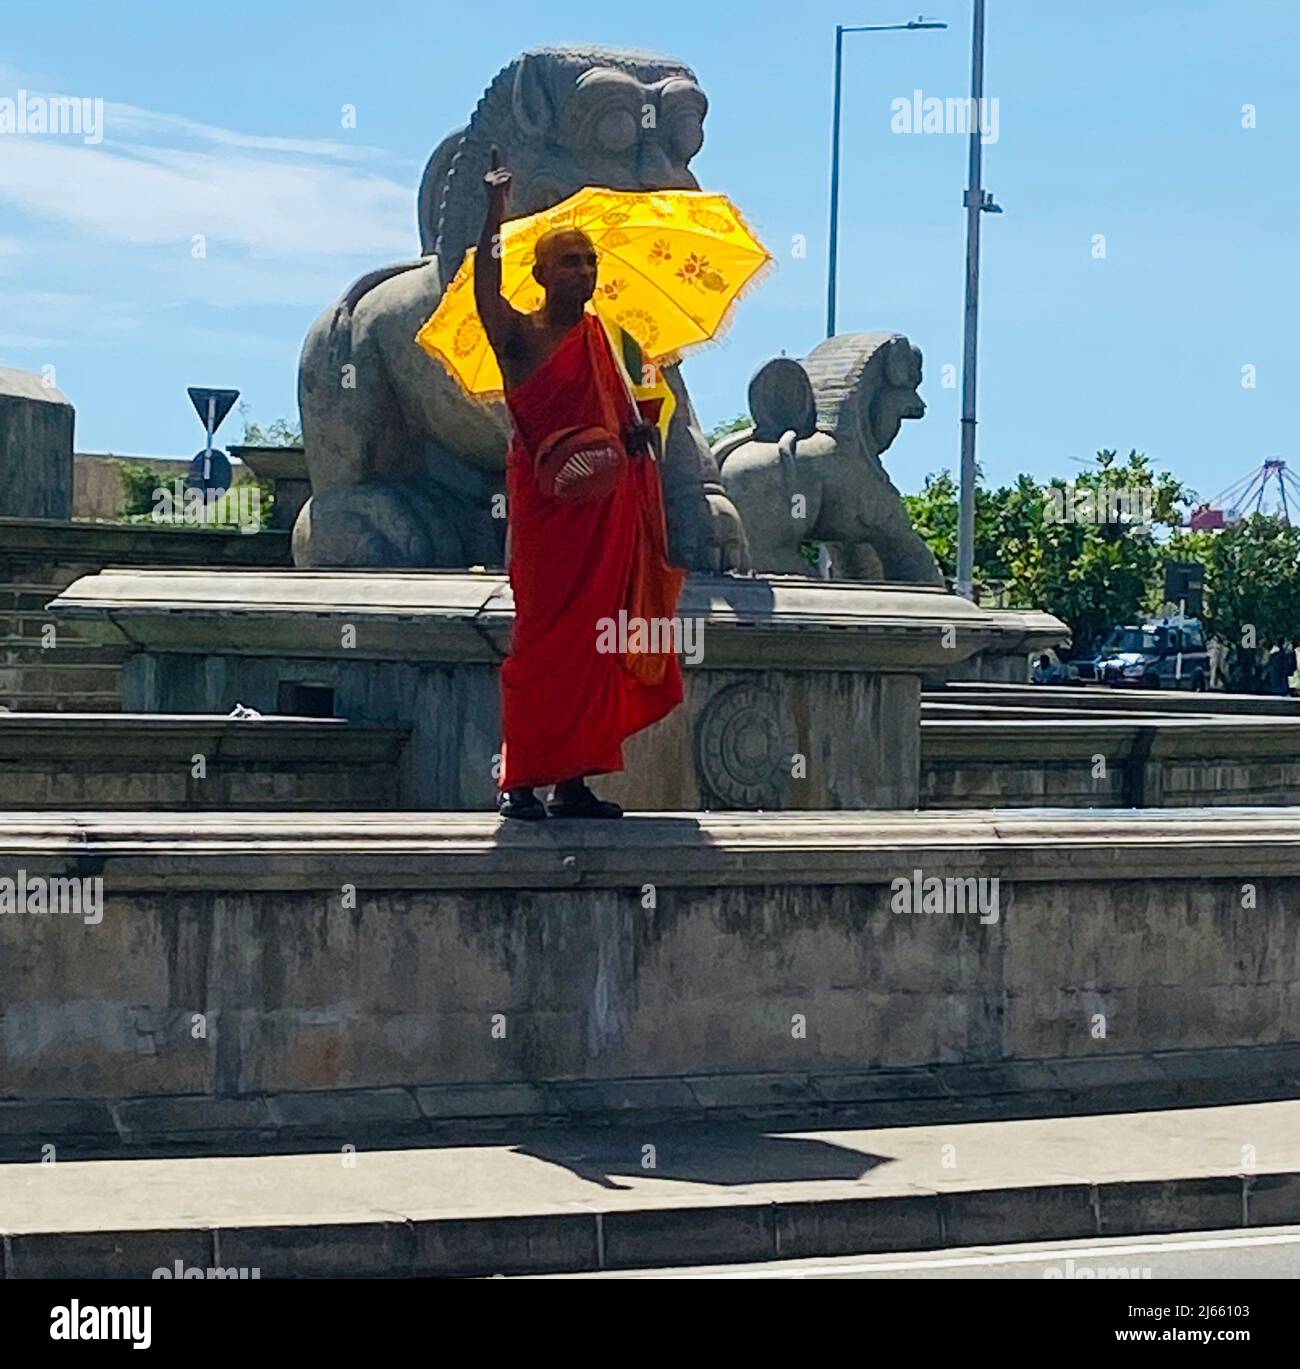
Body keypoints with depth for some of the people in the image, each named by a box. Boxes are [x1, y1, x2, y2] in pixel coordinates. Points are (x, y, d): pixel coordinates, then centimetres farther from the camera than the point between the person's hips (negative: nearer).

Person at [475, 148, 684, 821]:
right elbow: (486, 285, -20)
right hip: (546, 502, -5)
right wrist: (496, 210, -28)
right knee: (545, 634, -7)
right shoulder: (519, 336, -1)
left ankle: (574, 781, 10)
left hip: (604, 506, 6)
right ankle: (519, 780, -1)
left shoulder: (599, 336, 14)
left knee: (594, 639, 5)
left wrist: (636, 434, -3)